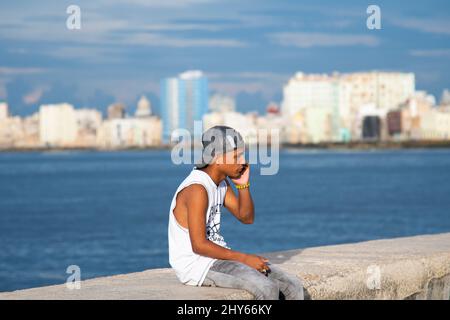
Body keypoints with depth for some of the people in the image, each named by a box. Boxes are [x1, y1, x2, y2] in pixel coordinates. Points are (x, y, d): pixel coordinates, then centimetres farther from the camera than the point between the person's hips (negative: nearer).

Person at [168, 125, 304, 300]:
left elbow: (247, 218, 15)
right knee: (267, 289, -29)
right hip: (197, 266, -10)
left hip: (218, 258, 10)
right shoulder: (197, 189, -21)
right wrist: (245, 259, -20)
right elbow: (199, 245, -24)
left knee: (293, 287, -2)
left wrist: (243, 184, -1)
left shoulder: (221, 182, 9)